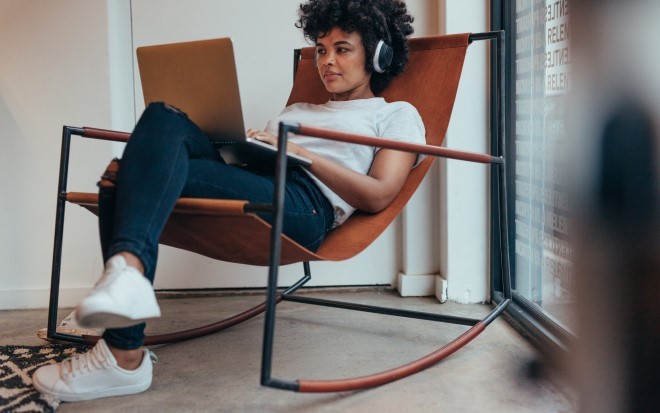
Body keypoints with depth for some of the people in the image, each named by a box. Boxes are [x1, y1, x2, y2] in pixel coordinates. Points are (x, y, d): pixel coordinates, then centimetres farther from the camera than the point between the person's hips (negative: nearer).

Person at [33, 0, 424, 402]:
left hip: (304, 202, -6)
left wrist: (303, 153, -5)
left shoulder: (398, 114, 20)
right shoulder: (296, 111, 39)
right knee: (165, 117, -21)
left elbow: (378, 195, 2)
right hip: (248, 183, 6)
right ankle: (126, 277, -33)